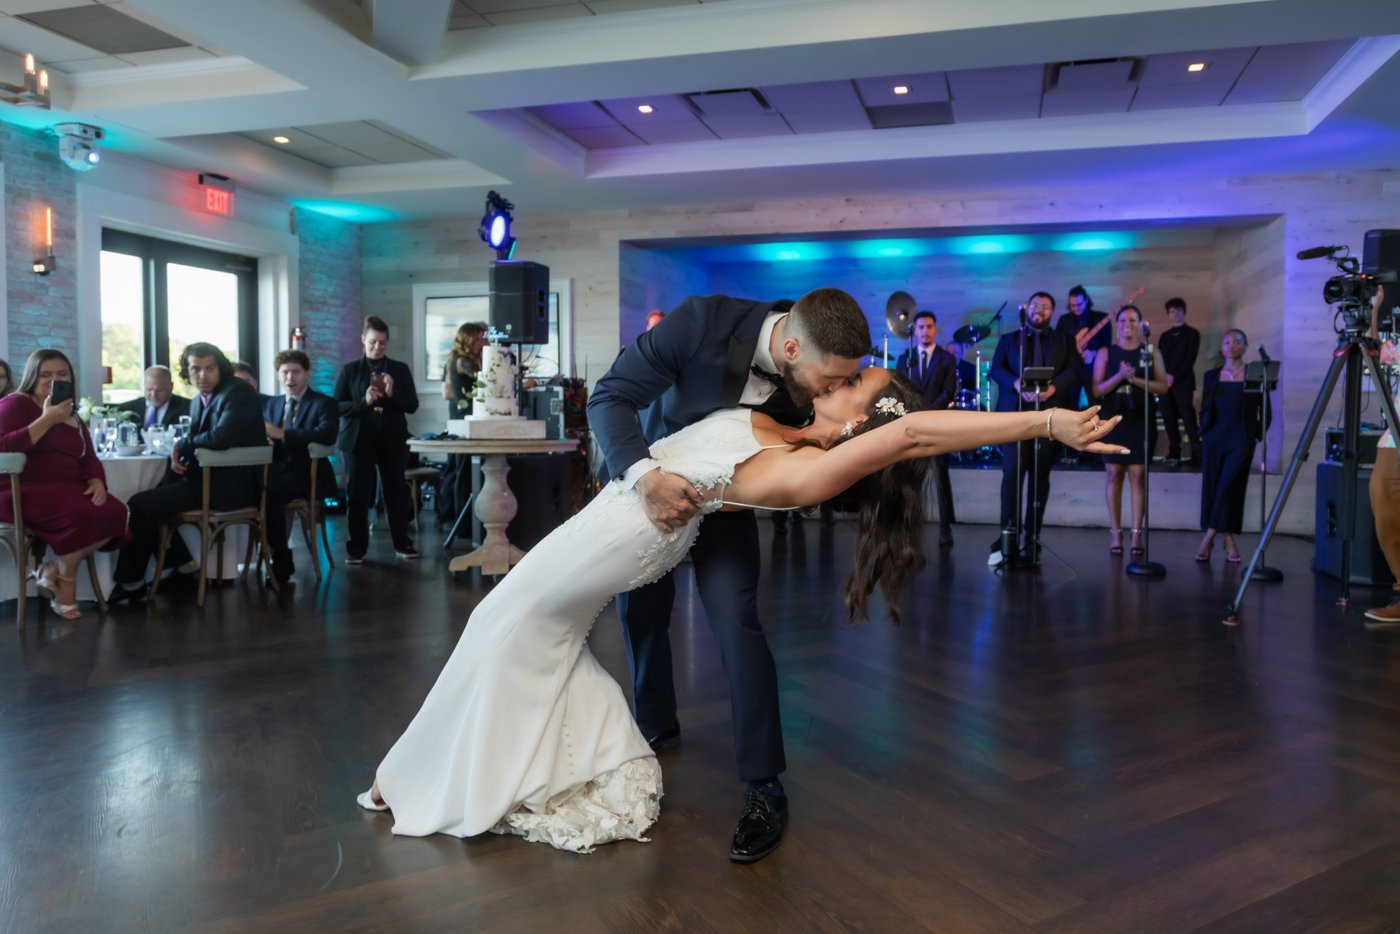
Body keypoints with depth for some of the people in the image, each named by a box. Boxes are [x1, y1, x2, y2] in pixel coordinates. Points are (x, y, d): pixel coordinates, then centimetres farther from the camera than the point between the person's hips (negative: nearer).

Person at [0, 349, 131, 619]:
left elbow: (89, 459, 15)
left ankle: (54, 569, -8)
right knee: (82, 513, -34)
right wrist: (47, 420, -19)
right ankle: (65, 582, -9)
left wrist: (97, 482, -7)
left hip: (68, 492, 7)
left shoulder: (73, 418, 21)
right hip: (22, 491, -7)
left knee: (115, 512, -22)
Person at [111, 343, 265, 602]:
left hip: (228, 486, -10)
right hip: (207, 477, 10)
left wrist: (181, 445, -11)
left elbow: (220, 437, -26)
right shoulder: (199, 402, 16)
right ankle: (182, 565, 21)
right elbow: (198, 442, 15)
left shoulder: (239, 393, -12)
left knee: (141, 505, -10)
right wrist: (178, 457, -7)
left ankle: (131, 581, 6)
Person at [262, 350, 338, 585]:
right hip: (277, 471, 5)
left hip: (307, 475, -5)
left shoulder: (325, 403, 1)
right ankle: (268, 551, -14)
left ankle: (282, 559, -16)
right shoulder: (271, 404, 22)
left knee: (268, 493, -32)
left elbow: (326, 435, -18)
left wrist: (282, 434, -23)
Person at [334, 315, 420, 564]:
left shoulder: (400, 369, 6)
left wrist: (392, 395, -15)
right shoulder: (350, 370, 3)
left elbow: (412, 405, 2)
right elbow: (337, 406, -2)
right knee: (358, 494, 1)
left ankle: (402, 543, 18)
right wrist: (364, 401, -18)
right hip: (359, 440, -1)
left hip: (393, 440, 1)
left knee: (397, 490, 8)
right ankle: (357, 547, 9)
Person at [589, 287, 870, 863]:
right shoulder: (703, 321, -35)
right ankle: (655, 724, 41)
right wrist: (645, 477, -45)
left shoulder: (814, 379, -25)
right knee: (640, 610, 13)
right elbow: (609, 397, -30)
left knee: (736, 621, -15)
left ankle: (764, 789, -3)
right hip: (643, 477, 0)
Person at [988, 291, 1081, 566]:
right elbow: (996, 370, 2)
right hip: (1015, 412, -1)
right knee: (1012, 471, -14)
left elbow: (1074, 371, 2)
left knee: (1040, 476, 4)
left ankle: (1031, 539, 11)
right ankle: (1008, 536, -14)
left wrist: (1053, 387, -18)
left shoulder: (1065, 340, 16)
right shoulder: (1009, 339, 16)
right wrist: (1017, 384, -18)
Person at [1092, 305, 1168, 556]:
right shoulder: (1105, 353, 5)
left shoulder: (1151, 352, 7)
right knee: (1113, 474, 0)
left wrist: (1136, 380, -15)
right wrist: (1119, 376, -17)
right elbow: (1096, 390, -1)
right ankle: (1115, 533, 5)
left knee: (1138, 475, -2)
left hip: (1141, 420, 0)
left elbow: (1163, 386, 0)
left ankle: (1137, 533, 1)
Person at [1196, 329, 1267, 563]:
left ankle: (1209, 537, -4)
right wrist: (1202, 432, -4)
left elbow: (1263, 410, 4)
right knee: (1212, 488, 1)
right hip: (1214, 438, 3)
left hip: (1241, 439, -3)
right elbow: (1205, 409, 10)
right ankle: (1227, 541, 11)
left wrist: (1258, 435, -3)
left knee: (1228, 488, -11)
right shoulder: (1211, 375, 9)